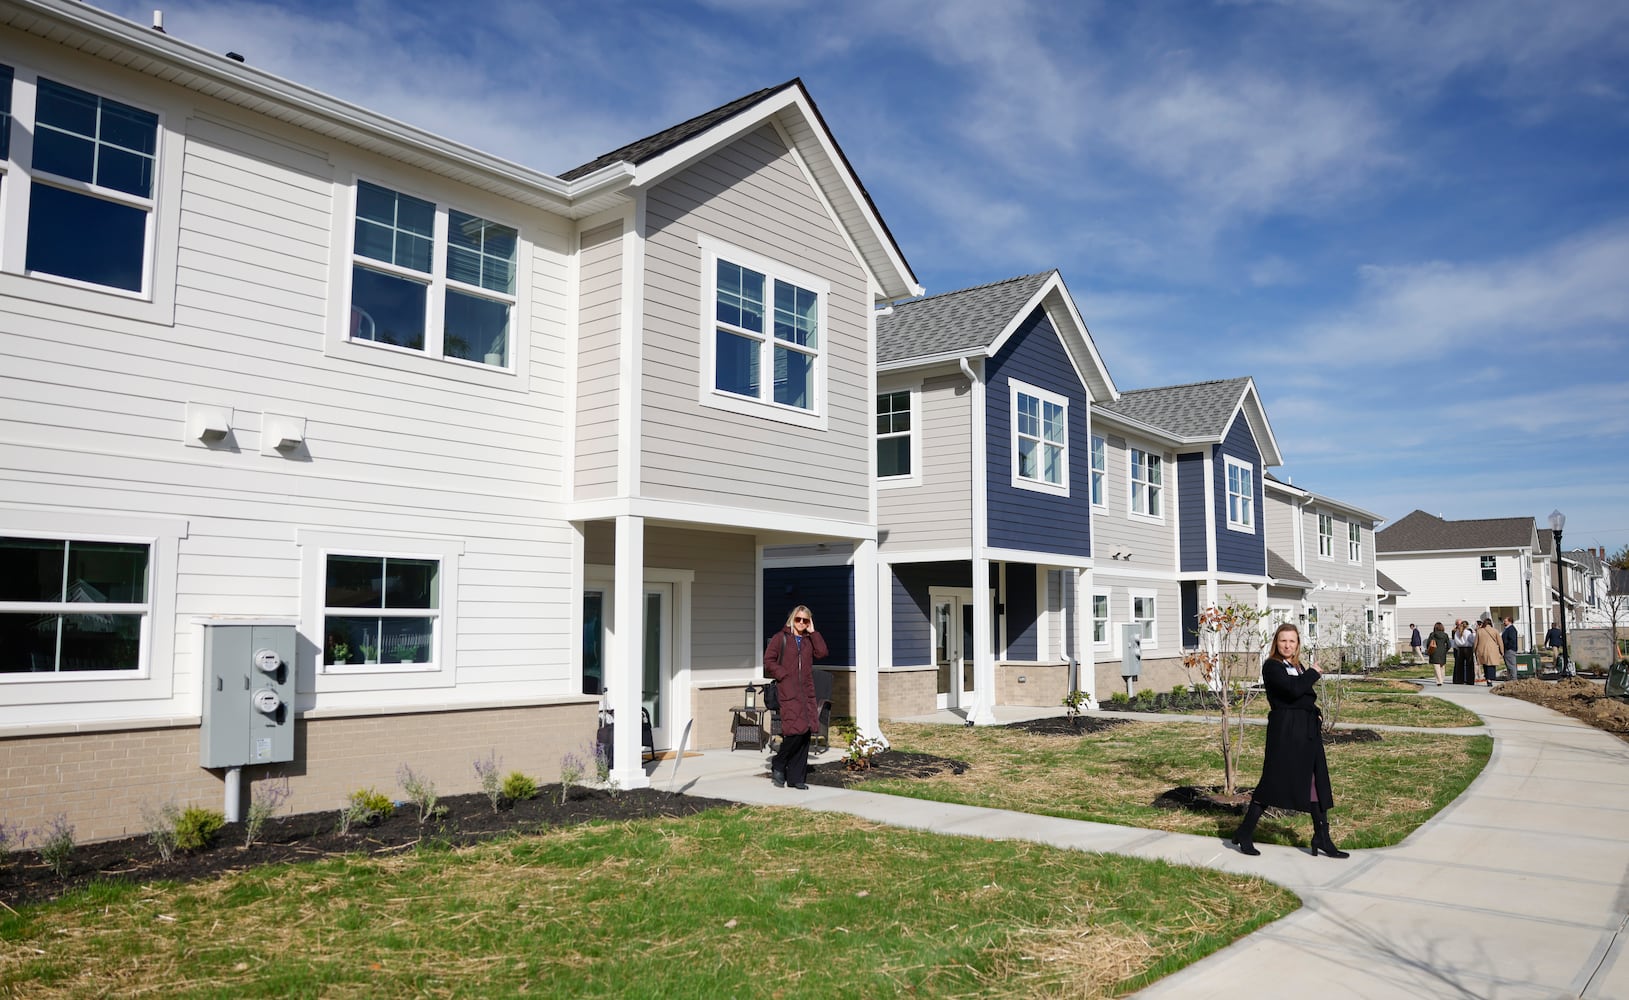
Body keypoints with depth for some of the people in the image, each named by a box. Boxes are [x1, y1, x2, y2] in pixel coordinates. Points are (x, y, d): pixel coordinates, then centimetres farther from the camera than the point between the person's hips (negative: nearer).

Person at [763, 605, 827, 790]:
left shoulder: (809, 640, 18)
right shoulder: (780, 637, 3)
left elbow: (821, 652, 0)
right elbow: (768, 661, -1)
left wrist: (813, 632, 2)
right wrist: (783, 676, -10)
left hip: (806, 692, 6)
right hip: (788, 692, -6)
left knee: (805, 733, 2)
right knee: (796, 730, -16)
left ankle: (796, 778, 10)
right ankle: (778, 765, 6)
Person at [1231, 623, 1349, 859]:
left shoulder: (1299, 668, 17)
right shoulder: (1271, 666, -8)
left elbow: (1308, 697, 21)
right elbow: (1292, 689, -23)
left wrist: (1317, 714, 1)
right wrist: (1313, 673, -8)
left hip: (1308, 730, 8)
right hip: (1284, 730, -8)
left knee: (1316, 783, 9)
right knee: (1274, 780, -4)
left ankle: (1322, 839, 17)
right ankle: (1245, 833, 7)